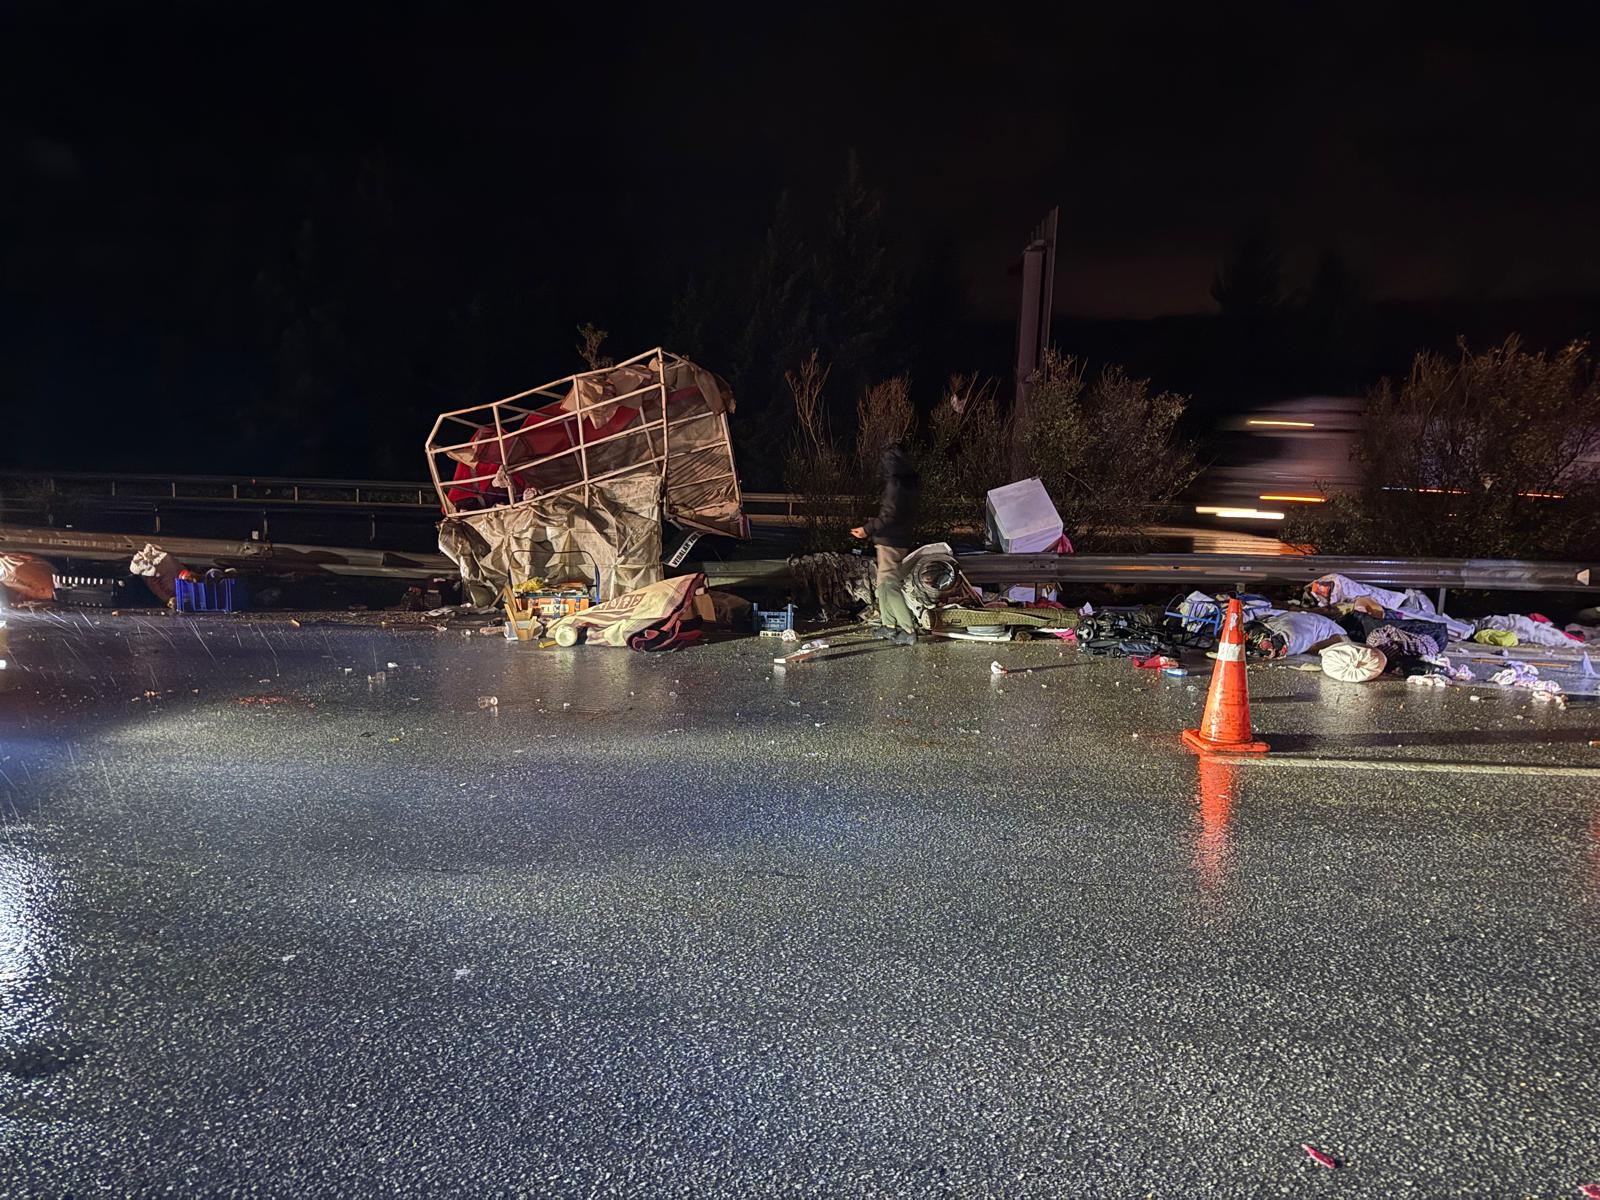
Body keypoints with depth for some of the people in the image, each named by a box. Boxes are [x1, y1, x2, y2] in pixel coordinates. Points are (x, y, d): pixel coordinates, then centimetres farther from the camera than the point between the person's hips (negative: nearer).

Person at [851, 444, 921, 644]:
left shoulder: (895, 484, -17)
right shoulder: (910, 483, 12)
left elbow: (890, 516, -22)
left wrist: (868, 529, -17)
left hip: (890, 542, -10)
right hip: (901, 539, 10)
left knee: (888, 585, -10)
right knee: (884, 583, 18)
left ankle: (908, 630, -13)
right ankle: (889, 625, 24)